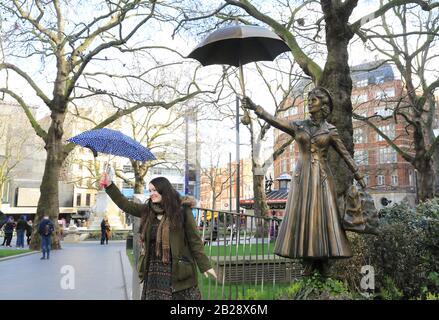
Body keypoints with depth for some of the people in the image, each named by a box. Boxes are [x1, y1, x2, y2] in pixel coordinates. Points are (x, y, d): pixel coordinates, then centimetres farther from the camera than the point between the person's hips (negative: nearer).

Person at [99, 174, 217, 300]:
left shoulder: (182, 209, -7)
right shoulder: (148, 210, 8)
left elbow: (194, 239, -7)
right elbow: (125, 204, 13)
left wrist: (205, 266, -8)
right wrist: (109, 185, 5)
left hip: (177, 269, -5)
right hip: (154, 269, 5)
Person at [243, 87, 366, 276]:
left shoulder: (330, 130, 4)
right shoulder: (298, 126, 7)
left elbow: (345, 155, 8)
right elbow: (274, 120, -5)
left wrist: (359, 178, 8)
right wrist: (255, 108, -17)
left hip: (322, 178, -1)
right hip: (302, 177, 1)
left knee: (322, 216, -4)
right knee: (302, 217, -3)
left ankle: (323, 263, 5)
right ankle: (309, 262, 4)